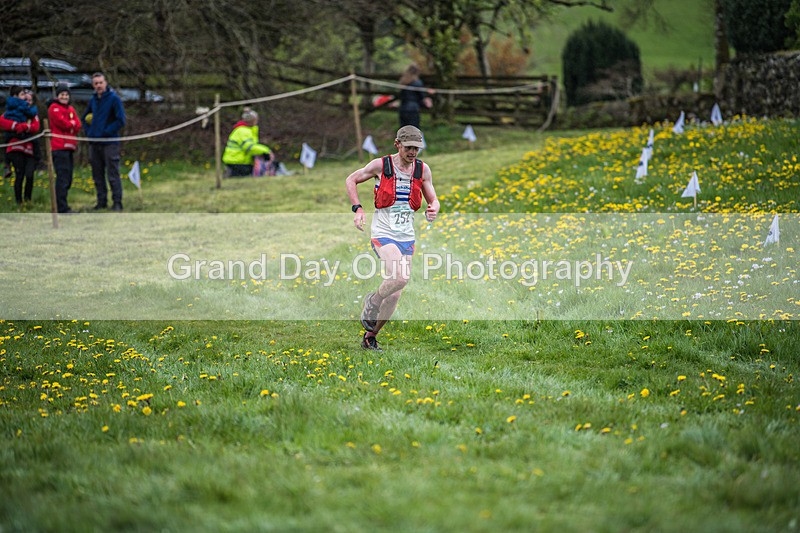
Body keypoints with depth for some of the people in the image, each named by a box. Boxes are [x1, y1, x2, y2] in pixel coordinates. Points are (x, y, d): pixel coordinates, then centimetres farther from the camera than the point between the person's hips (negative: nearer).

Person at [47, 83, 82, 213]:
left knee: (68, 178, 10)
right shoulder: (54, 108, -1)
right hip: (59, 147, -8)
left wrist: (70, 125, -9)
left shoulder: (71, 109, 22)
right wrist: (72, 124, 3)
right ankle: (62, 207, -14)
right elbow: (62, 123, -14)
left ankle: (62, 204, 17)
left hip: (69, 146, 8)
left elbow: (78, 125, 9)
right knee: (63, 177, -12)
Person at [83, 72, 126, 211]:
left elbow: (121, 120, -12)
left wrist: (106, 131, -14)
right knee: (97, 175, 9)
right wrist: (89, 132, 9)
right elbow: (85, 119, 26)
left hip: (109, 143, -6)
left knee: (113, 175, -6)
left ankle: (117, 202, -3)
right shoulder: (93, 100, 13)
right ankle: (101, 201, 16)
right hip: (94, 143, 6)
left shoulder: (114, 98, -6)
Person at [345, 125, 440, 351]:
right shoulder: (380, 165, -7)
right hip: (383, 232, -5)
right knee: (400, 277, -27)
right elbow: (351, 180, 6)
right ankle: (372, 302, 3)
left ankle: (370, 337, 18)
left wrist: (433, 209, -13)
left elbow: (433, 199, 11)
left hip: (406, 236, 5)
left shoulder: (423, 170, 3)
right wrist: (358, 209, -6)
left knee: (395, 294, 3)